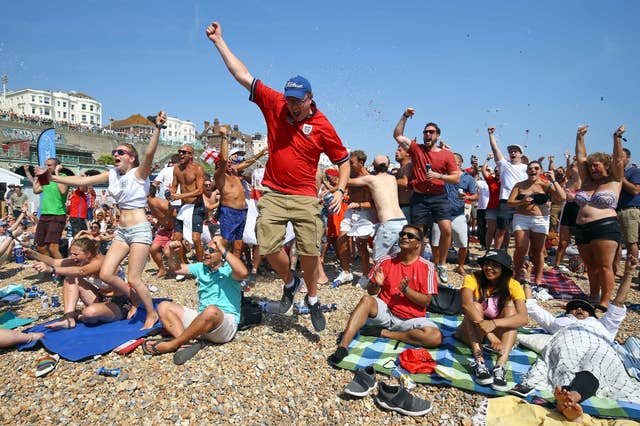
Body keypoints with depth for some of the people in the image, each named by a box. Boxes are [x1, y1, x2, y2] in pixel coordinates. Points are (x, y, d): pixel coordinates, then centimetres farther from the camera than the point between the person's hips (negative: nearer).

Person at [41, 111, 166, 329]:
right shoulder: (111, 175, 11)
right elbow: (82, 180, 12)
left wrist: (157, 128, -40)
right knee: (105, 274, 0)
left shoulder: (139, 173, -8)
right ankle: (135, 301, 24)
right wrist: (53, 177, 5)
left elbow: (149, 153, -26)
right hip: (121, 231, 7)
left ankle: (152, 314, 15)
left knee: (133, 279, -7)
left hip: (140, 230, -7)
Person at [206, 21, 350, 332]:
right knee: (268, 247, -5)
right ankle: (290, 283, 26)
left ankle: (312, 300, 21)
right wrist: (218, 41, 6)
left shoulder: (322, 126, -4)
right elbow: (243, 76, 4)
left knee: (309, 251, -3)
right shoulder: (274, 104, 2)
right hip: (273, 195, 2)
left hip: (305, 197, -2)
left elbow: (343, 160, 5)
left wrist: (340, 190, -8)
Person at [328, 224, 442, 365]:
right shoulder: (386, 261, 0)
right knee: (367, 300, -29)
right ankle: (343, 347, -35)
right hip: (385, 312, 0)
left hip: (411, 319, 0)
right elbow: (370, 291, 4)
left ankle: (383, 333, -16)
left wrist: (406, 290, -21)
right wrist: (377, 285, -18)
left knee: (436, 336, -27)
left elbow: (426, 301, -6)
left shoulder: (427, 267, -4)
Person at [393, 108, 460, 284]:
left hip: (439, 197, -1)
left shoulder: (447, 154, 3)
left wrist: (439, 176, -15)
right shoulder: (416, 149, 6)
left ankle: (441, 265, 1)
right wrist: (405, 116, -1)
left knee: (446, 229, -16)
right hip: (419, 197, 1)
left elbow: (456, 178, 0)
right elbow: (397, 135, 7)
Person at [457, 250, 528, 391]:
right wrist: (489, 334, -48)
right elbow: (466, 304, -37)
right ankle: (479, 362, -44)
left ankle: (500, 366, -40)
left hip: (500, 333, 1)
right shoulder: (473, 278, -17)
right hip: (472, 332, -1)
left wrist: (494, 323, -46)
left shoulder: (512, 285, -13)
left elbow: (523, 317, -29)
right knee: (475, 306, -28)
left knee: (510, 307, -25)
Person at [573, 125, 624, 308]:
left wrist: (617, 137, -6)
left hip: (605, 227, -5)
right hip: (582, 229, 5)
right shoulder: (587, 181, 17)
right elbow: (580, 157, 18)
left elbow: (618, 159, -4)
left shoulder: (614, 181, 6)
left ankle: (605, 302, -2)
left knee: (604, 266, -6)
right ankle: (593, 296, 22)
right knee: (591, 266, 11)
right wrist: (580, 137, 19)